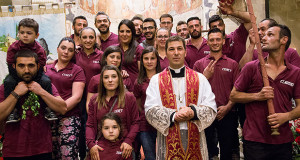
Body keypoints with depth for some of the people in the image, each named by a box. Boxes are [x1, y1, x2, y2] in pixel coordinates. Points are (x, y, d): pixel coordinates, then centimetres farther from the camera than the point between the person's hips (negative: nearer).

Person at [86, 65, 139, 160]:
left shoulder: (129, 98, 0)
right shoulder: (94, 100, 7)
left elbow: (135, 122, -1)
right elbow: (90, 125, 4)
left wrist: (128, 141, -14)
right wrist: (91, 144, -11)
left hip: (123, 146, -1)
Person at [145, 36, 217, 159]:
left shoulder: (200, 79, 8)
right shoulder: (156, 80, 5)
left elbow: (211, 109, 1)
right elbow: (150, 110, -5)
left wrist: (194, 113, -17)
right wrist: (173, 116, -19)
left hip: (194, 138, 1)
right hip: (168, 140, -1)